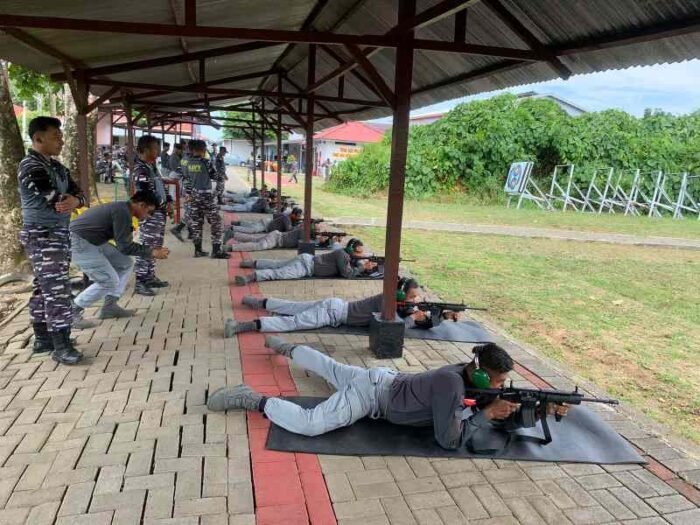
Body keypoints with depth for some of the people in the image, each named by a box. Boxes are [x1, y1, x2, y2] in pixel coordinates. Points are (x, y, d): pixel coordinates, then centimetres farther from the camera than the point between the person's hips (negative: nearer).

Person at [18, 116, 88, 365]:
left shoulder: (56, 166, 13)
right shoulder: (30, 166, -15)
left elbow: (78, 193, 4)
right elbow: (55, 200, -25)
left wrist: (75, 200, -18)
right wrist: (70, 200, -5)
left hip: (59, 234, 9)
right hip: (42, 236, -9)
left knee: (43, 288, 15)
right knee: (56, 289, -9)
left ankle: (42, 338, 24)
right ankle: (60, 345, -4)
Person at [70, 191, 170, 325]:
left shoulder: (122, 209, 11)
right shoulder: (122, 212, -20)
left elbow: (124, 243, 14)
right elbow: (125, 247, -20)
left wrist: (150, 249, 8)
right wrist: (152, 253, -12)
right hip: (78, 242, -10)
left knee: (125, 264, 10)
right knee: (109, 282, -8)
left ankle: (109, 307, 13)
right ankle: (72, 311, 5)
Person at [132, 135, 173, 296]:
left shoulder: (152, 166, 15)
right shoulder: (141, 170, -15)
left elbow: (161, 187, 21)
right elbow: (146, 195, -21)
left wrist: (169, 202, 5)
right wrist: (164, 206, -12)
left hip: (159, 213, 10)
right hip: (150, 214, -10)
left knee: (155, 248, 15)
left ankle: (150, 277, 25)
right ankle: (140, 282, -4)